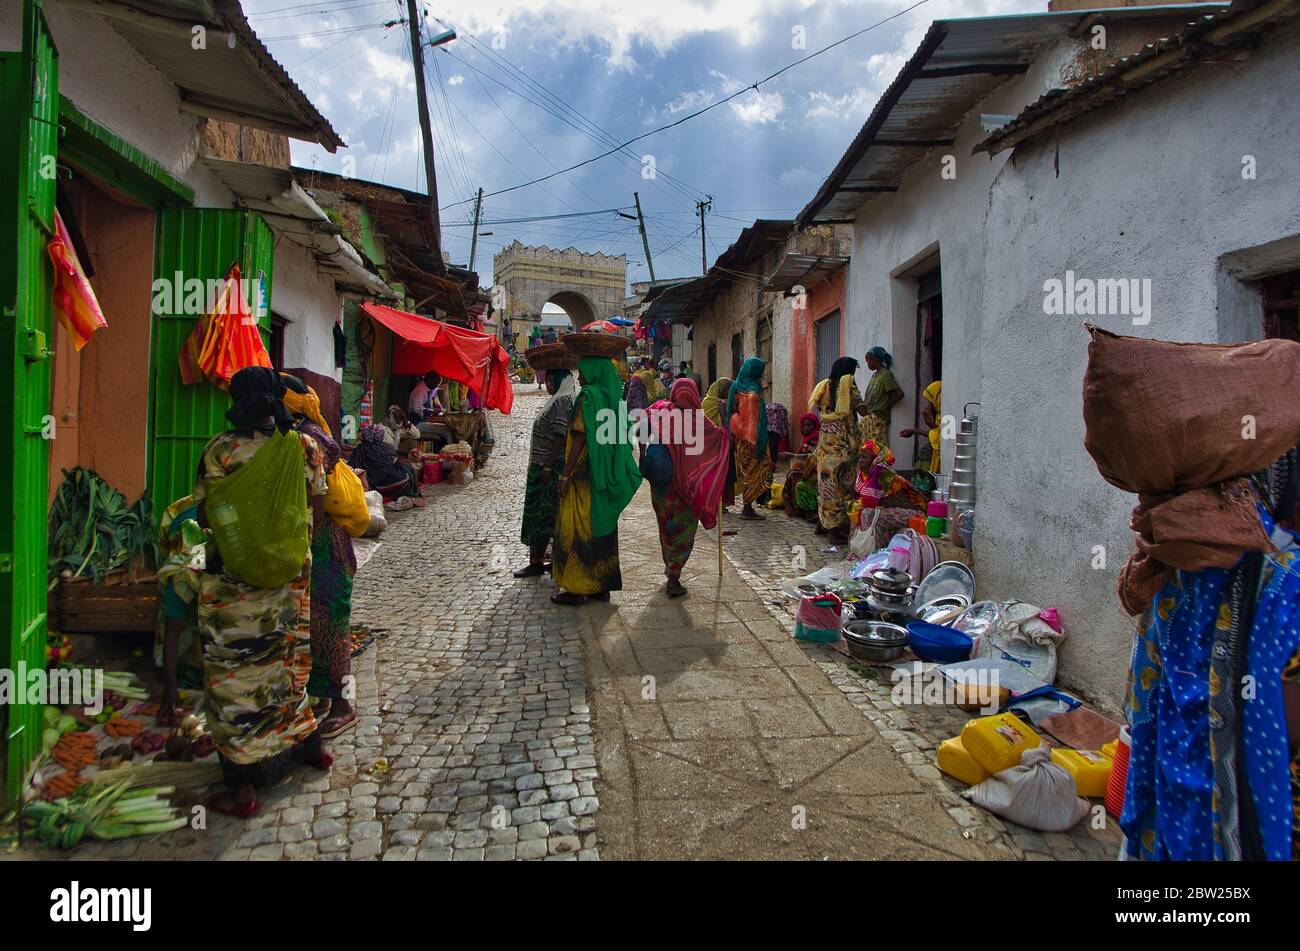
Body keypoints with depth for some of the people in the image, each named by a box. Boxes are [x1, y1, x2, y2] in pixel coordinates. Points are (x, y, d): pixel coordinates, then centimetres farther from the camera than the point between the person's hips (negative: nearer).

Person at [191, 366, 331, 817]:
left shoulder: (222, 448, -13)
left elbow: (205, 514, -8)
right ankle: (308, 743, 37)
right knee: (284, 659, 22)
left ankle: (242, 787, 12)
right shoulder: (304, 446, -4)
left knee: (234, 671, 5)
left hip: (232, 580, -4)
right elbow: (316, 507, 3)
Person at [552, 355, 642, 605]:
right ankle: (602, 586, 20)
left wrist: (566, 474, -15)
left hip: (585, 474, -8)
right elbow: (620, 438, 12)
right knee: (602, 528, 13)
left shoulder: (588, 396, -13)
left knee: (578, 529, 0)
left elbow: (580, 437, -18)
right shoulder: (613, 397, 9)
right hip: (607, 476, 8)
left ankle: (576, 589, 6)